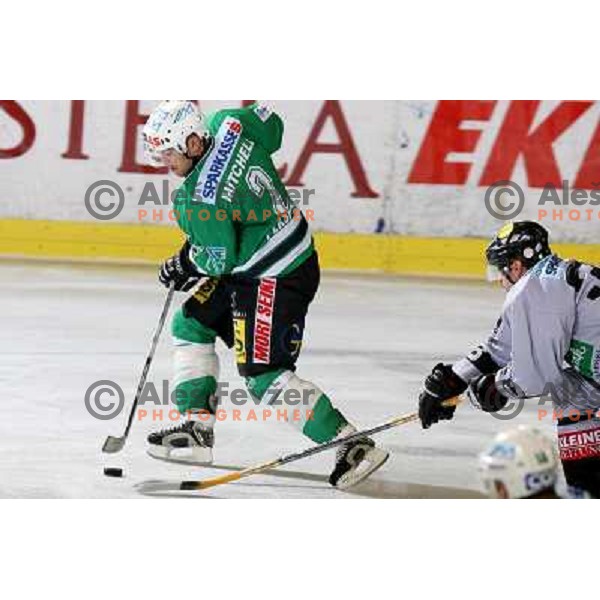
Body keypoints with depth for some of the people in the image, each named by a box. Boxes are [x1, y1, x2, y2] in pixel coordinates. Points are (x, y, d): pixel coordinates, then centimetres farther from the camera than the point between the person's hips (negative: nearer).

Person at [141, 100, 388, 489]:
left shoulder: (202, 198, -27)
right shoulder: (228, 124, -5)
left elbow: (218, 260, -18)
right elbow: (271, 125, 15)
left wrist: (185, 265, 4)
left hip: (277, 279, -11)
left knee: (264, 375, -13)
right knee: (191, 326, 16)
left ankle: (355, 446, -12)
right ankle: (198, 429, 18)